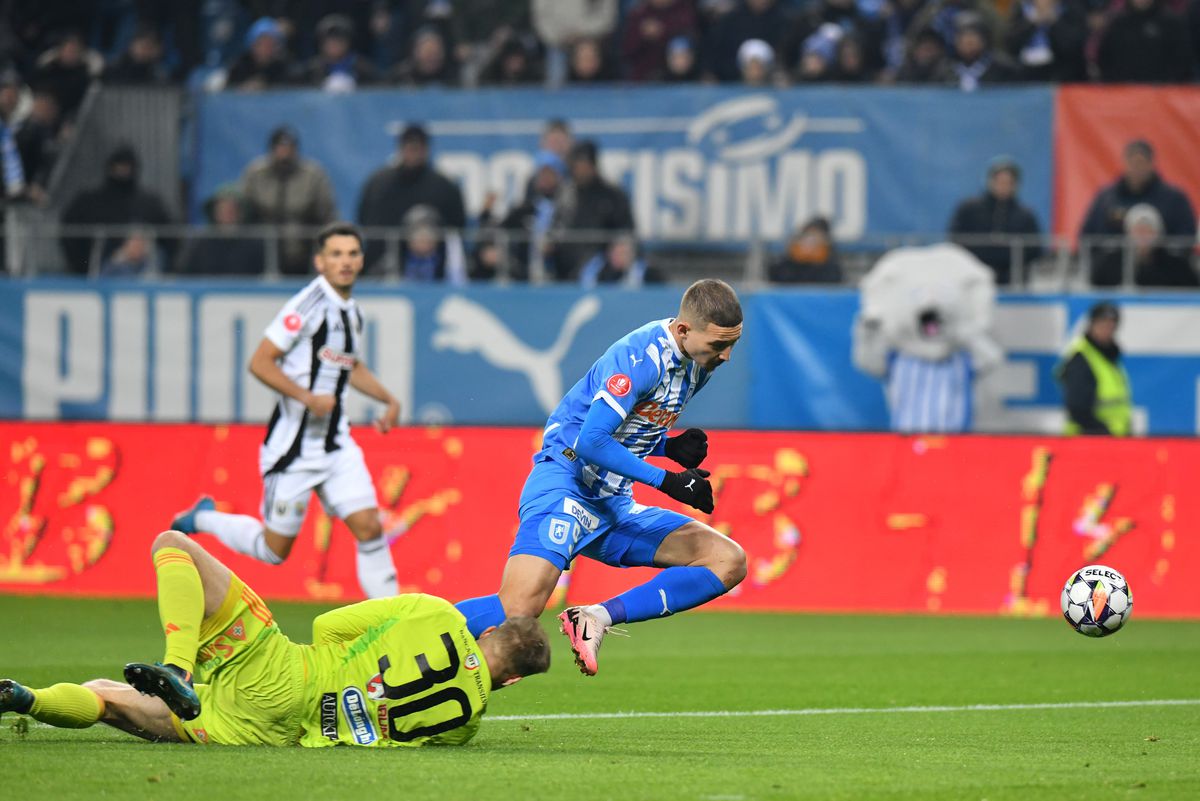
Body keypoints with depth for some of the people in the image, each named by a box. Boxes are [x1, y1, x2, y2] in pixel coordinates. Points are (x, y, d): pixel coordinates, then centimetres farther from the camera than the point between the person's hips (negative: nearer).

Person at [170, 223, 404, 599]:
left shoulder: (351, 310, 11)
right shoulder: (309, 304, -15)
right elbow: (260, 362, -18)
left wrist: (389, 400, 18)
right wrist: (309, 397, -25)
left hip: (337, 443, 7)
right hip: (293, 443, -7)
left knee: (369, 527, -9)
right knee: (274, 549, 2)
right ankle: (203, 518, 27)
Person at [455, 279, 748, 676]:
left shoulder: (696, 363, 9)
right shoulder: (641, 357, -18)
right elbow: (591, 441, -24)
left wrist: (671, 446, 3)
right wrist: (667, 480, -21)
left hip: (615, 506, 9)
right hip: (565, 489, -9)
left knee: (729, 562, -4)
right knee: (516, 613, -27)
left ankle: (600, 617, -13)